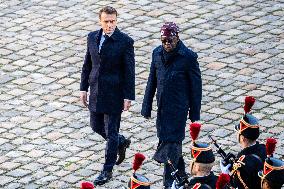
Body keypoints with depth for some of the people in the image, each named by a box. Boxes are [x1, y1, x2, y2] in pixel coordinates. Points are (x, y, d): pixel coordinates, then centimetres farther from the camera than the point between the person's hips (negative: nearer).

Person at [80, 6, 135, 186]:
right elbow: (87, 65, 11)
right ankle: (121, 142, 43)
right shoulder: (93, 37, 3)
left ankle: (107, 171, 12)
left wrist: (128, 96, -13)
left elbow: (129, 71, -11)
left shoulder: (125, 41, -13)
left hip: (114, 93, -6)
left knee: (111, 132, 1)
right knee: (96, 126, 16)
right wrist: (84, 88, 9)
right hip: (96, 91, 6)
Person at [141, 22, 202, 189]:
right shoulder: (157, 53, 4)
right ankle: (181, 175, 29)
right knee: (165, 139, 12)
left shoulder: (188, 57, -12)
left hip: (179, 107, -6)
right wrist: (147, 107, 11)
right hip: (162, 107, 6)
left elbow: (196, 85, -6)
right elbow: (152, 81, 11)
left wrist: (195, 112, -5)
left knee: (171, 143, -8)